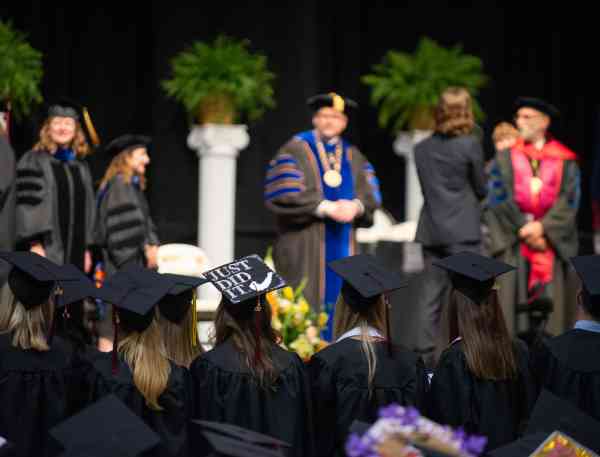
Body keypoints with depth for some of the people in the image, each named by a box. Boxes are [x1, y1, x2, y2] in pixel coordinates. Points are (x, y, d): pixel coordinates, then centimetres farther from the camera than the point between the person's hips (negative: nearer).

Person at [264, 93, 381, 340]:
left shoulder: (354, 157, 17)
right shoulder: (295, 149, 2)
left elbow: (370, 195, 8)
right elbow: (284, 193, -10)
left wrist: (356, 206, -15)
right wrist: (326, 207, -17)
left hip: (342, 245, 4)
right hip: (305, 243, -4)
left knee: (337, 301, 0)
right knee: (306, 302, -9)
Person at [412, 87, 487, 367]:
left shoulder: (422, 148, 6)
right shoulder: (470, 145, -8)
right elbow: (481, 189, 1)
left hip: (431, 231, 5)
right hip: (463, 231, -5)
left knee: (431, 297, 8)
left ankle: (426, 355, 7)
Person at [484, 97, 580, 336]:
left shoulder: (565, 161, 7)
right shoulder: (505, 158, 8)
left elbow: (569, 199, -1)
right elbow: (498, 198, 0)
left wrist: (542, 227, -14)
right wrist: (523, 230, -10)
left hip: (550, 239, 0)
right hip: (513, 240, 0)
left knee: (549, 300, -5)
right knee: (513, 298, -7)